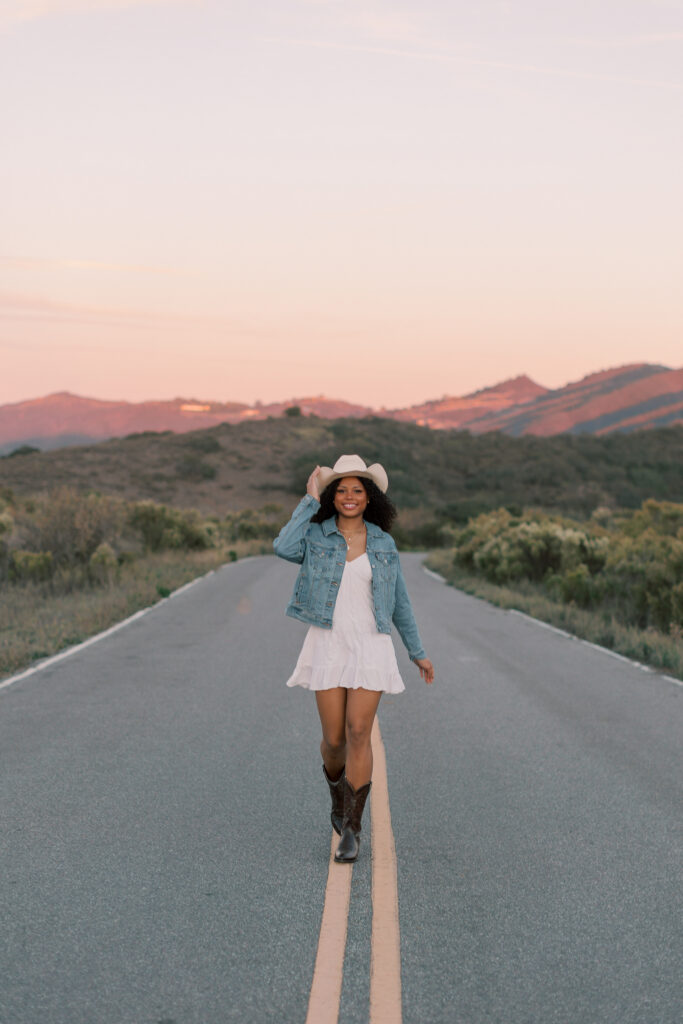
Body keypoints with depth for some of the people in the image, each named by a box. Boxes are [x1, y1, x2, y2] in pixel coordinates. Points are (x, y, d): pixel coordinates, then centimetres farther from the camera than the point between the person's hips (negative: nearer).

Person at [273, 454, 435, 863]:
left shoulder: (383, 543, 6)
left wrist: (418, 652, 15)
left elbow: (399, 601, 14)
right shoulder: (316, 535, 1)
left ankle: (352, 829, -2)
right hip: (328, 645, 0)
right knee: (334, 738, 2)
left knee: (359, 734, -9)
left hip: (371, 647, 0)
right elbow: (284, 548, -23)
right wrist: (310, 500, -13)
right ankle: (338, 785, 37)